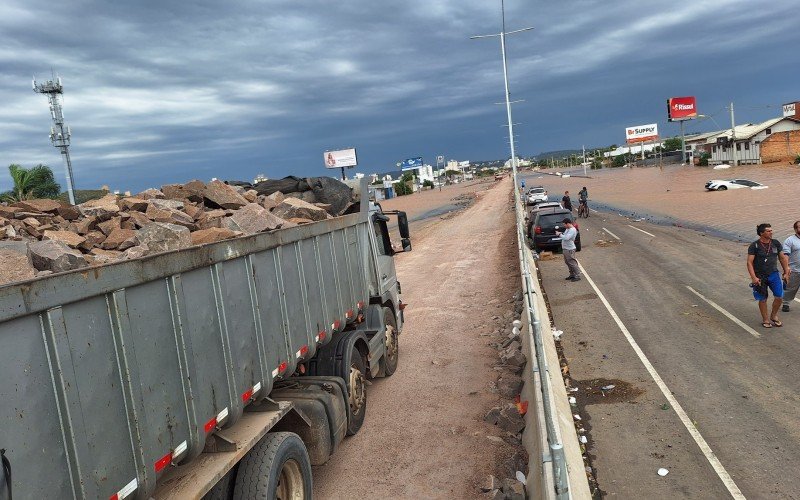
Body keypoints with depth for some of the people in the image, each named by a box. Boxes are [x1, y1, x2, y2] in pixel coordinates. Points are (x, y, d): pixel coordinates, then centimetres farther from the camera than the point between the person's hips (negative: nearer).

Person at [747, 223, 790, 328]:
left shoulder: (776, 243, 2)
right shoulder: (754, 246, -11)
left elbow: (782, 258, 13)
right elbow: (749, 262, -12)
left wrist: (786, 272, 12)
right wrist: (754, 278, -19)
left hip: (773, 274, 4)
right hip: (760, 276, -3)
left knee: (779, 296, -3)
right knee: (762, 299, 5)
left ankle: (774, 316, 21)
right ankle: (765, 320, 22)